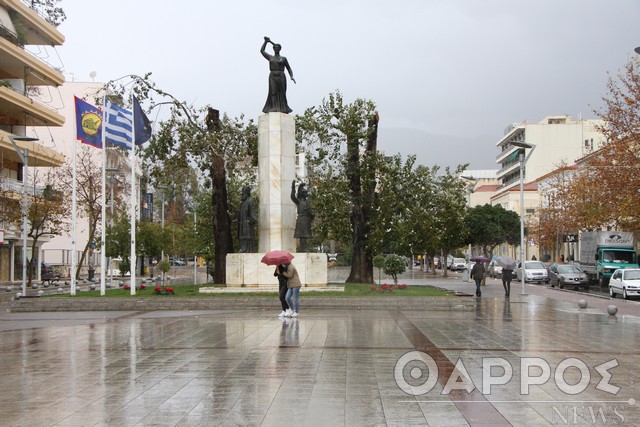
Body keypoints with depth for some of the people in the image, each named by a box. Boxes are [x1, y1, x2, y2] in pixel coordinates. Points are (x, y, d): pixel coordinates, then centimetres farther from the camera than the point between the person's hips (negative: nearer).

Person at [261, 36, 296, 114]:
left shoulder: (283, 59, 13)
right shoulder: (270, 57, 17)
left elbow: (289, 69, 12)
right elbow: (262, 50, 16)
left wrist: (292, 77, -2)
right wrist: (266, 41, 18)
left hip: (281, 77, 0)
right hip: (272, 76, 1)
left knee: (282, 93, -6)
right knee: (273, 92, -11)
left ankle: (283, 109, -9)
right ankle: (273, 108, -18)